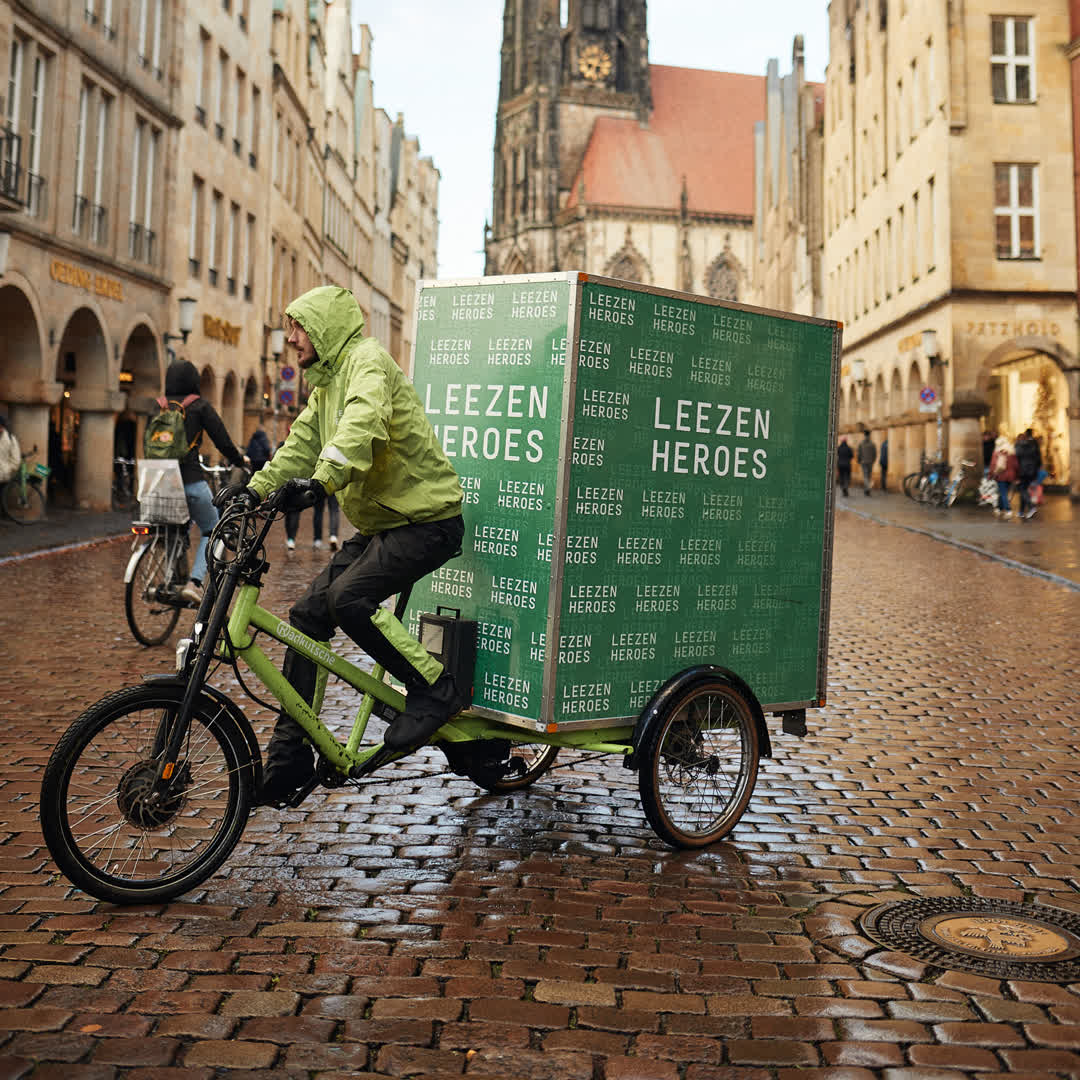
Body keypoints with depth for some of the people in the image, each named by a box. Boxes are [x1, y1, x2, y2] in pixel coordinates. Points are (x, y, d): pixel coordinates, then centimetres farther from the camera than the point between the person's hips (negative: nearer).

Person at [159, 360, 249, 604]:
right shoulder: (200, 406, -1)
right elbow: (222, 439, -2)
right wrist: (239, 460, 16)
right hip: (190, 480, -4)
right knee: (212, 532, 12)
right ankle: (195, 582, -6)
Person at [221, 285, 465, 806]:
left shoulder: (367, 361, -12)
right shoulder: (326, 382, 20)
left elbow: (363, 424, -32)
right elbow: (301, 444, 18)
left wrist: (321, 480, -47)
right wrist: (255, 490, 3)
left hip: (425, 519, -9)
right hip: (379, 523, 9)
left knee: (348, 598, -28)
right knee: (307, 614, 1)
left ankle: (433, 690, -9)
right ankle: (288, 760, 7)